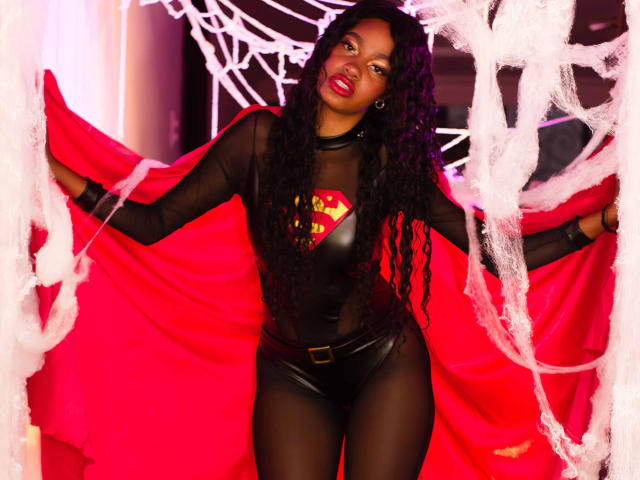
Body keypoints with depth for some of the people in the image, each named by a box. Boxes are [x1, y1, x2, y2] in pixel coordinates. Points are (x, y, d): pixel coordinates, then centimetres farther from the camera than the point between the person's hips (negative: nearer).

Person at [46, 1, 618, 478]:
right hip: (291, 375, 1)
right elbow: (153, 223, -8)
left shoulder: (392, 163, -10)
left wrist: (602, 220, -19)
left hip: (384, 364, 0)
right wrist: (61, 175, -20)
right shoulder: (261, 137, -9)